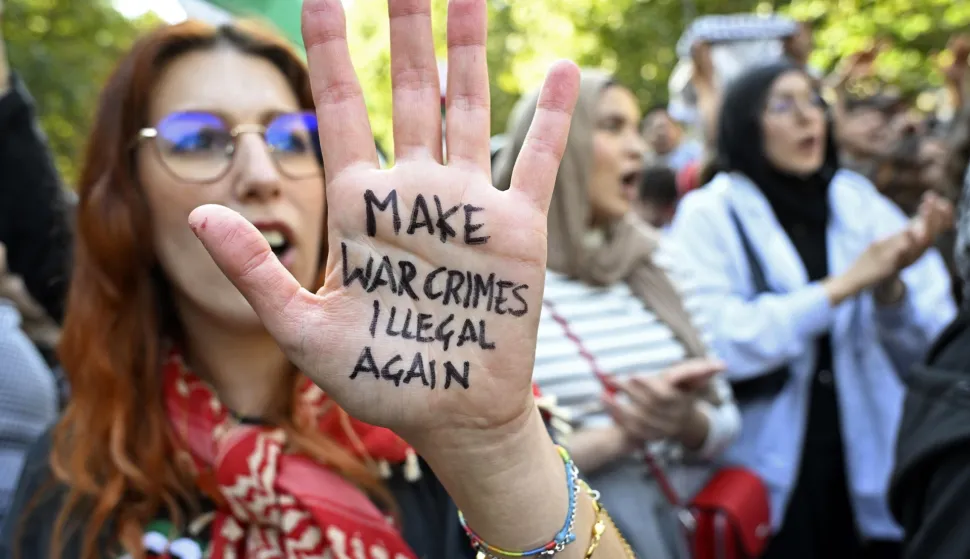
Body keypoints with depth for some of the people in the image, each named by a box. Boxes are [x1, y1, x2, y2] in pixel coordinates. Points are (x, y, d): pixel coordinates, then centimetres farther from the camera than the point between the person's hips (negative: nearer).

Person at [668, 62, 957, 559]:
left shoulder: (863, 205, 5)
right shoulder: (709, 216, -5)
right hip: (767, 485, -3)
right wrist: (843, 285, -17)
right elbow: (719, 344, -19)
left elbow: (931, 347, 1)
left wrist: (889, 287, -19)